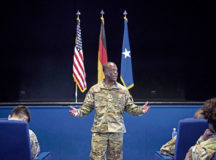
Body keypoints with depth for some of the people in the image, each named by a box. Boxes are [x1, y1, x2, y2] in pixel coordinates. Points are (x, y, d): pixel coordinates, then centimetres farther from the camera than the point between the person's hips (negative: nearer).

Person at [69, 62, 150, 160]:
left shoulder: (123, 90, 6)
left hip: (117, 131, 2)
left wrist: (140, 110, -11)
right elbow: (87, 107, 4)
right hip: (99, 131, -1)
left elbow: (130, 107, 7)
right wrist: (78, 112, -15)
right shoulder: (94, 89, 3)